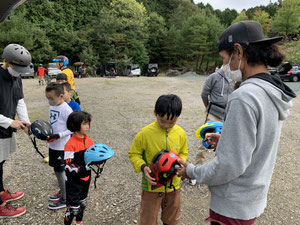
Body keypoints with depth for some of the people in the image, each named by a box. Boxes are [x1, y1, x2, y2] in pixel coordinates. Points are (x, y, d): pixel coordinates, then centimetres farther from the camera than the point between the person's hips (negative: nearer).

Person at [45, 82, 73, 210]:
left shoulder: (66, 109, -20)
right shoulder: (52, 107, 7)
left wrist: (58, 135, -25)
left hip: (61, 146, -8)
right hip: (53, 145, 8)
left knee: (59, 171, 1)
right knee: (56, 169, 18)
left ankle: (64, 199, 16)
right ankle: (62, 191, 37)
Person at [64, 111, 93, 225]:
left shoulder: (89, 141, -2)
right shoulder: (70, 144, -22)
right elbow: (69, 166, -23)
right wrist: (84, 168, -35)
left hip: (86, 179, 7)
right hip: (74, 181, -6)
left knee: (82, 204, 25)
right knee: (73, 208, 4)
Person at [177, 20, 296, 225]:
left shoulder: (244, 97, -27)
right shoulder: (274, 92, 1)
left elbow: (230, 166, -26)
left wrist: (191, 171, -12)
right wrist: (226, 140, 8)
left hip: (233, 207, -8)